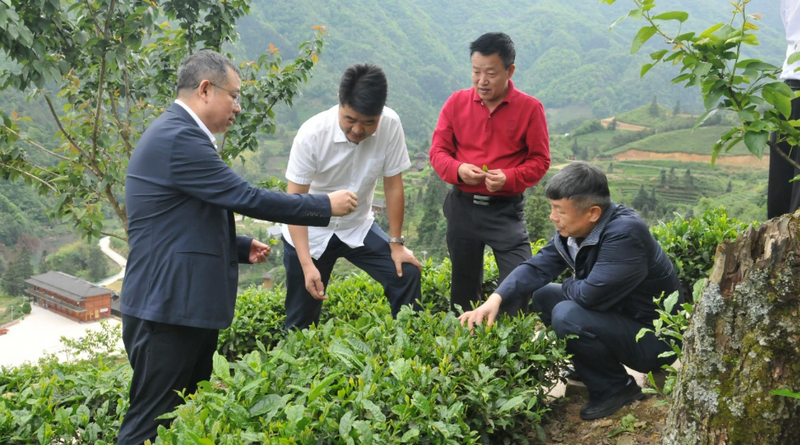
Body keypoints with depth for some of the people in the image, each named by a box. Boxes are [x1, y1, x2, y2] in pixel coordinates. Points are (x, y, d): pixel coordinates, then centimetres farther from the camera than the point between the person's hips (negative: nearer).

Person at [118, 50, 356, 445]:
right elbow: (246, 199, -19)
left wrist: (242, 247, 14)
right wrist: (326, 205, -9)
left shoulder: (177, 133, 16)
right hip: (169, 307, -11)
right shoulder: (179, 138, -17)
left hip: (188, 305, 11)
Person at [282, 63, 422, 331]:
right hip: (310, 233, -2)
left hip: (358, 227, 3)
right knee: (301, 321, 2)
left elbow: (393, 185, -9)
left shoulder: (390, 125, -19)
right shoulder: (312, 133, -25)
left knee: (407, 275, -10)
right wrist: (307, 265, -29)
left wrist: (396, 244, -6)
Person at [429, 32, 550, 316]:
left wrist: (509, 178, -21)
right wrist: (458, 170, -17)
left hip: (507, 210, -2)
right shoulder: (457, 102, 1)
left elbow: (540, 160, -3)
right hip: (462, 206, 2)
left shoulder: (530, 108, -5)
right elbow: (438, 150, 4)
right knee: (464, 284, 16)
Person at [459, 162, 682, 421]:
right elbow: (537, 267, -3)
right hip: (618, 316, 9)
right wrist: (496, 299, -18)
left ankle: (616, 388, -4)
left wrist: (567, 286, -10)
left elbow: (591, 295, -34)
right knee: (544, 296, 7)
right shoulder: (573, 230, -4)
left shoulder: (625, 234, -31)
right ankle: (589, 371, 12)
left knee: (567, 316, -27)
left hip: (655, 338, -9)